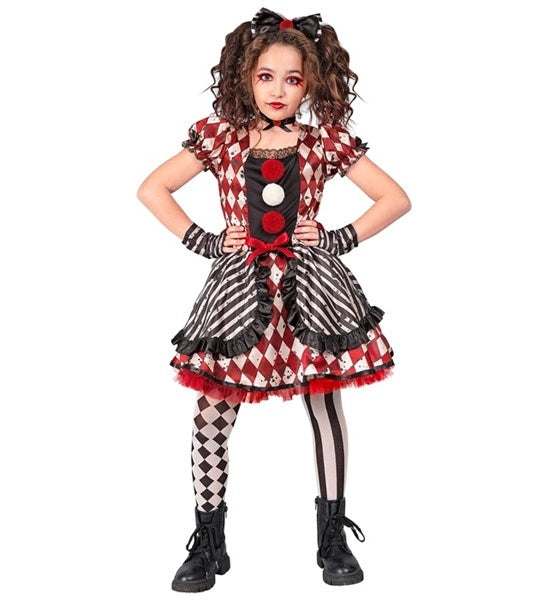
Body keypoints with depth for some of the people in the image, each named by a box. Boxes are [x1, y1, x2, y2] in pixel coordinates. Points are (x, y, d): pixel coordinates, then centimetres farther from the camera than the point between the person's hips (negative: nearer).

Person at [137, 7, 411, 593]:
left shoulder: (327, 141, 3)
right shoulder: (220, 137, 4)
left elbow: (396, 198, 7)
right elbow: (152, 189, 7)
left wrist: (340, 240, -3)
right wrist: (201, 241, -1)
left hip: (310, 287, 0)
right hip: (240, 283, 0)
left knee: (326, 408, 6)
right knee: (211, 414, -1)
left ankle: (332, 538, 24)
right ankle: (208, 543, 16)